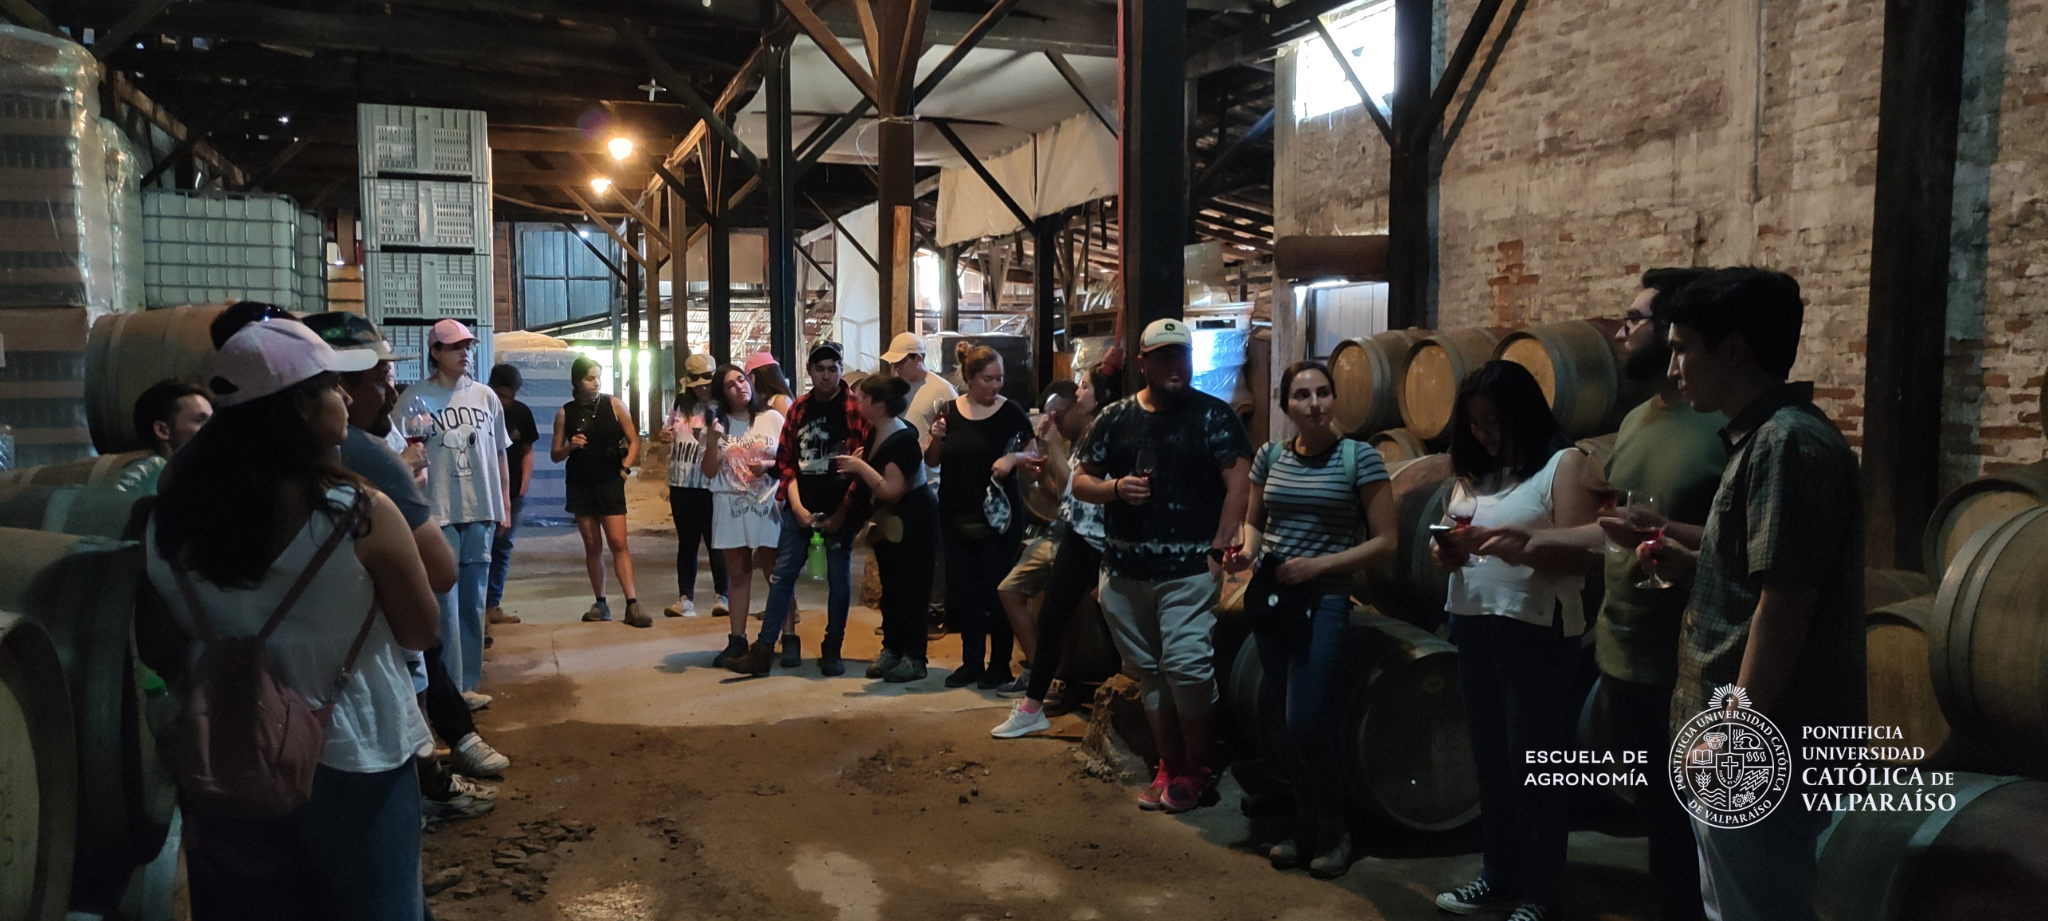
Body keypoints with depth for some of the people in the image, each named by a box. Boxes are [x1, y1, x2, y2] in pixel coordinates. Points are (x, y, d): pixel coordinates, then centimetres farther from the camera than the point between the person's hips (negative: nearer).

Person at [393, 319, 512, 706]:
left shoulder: (484, 395, 8)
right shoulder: (414, 398, -5)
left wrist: (505, 505, 13)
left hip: (481, 514, 5)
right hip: (438, 515, -4)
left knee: (473, 604, 12)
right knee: (445, 605, -1)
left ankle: (468, 684, 23)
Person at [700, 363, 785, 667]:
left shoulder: (772, 418, 2)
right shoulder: (716, 424, 5)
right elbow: (709, 471, 1)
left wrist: (769, 465, -14)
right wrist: (713, 440, -14)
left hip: (767, 505, -2)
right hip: (730, 507, 2)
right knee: (738, 576, 9)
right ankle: (737, 640, 15)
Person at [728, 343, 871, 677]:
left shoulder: (856, 408, -6)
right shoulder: (799, 409, 9)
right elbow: (785, 459, 10)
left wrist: (842, 513, -11)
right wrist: (796, 505, -2)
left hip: (839, 508, -4)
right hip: (800, 506, 4)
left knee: (838, 578, 5)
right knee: (782, 574, 3)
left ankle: (832, 649, 17)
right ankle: (763, 649, 6)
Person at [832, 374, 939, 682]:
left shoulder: (902, 440, -23)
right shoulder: (875, 436, 5)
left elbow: (890, 490, -29)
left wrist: (860, 466, -23)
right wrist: (856, 466, 1)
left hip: (912, 522, -9)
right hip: (887, 522, 9)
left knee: (909, 590, -4)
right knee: (889, 588, 13)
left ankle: (914, 658, 3)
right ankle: (891, 649, 21)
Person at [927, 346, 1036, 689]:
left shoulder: (1011, 413, -5)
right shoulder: (950, 411, 4)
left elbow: (1034, 454, -1)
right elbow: (932, 461, 10)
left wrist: (1014, 458, -21)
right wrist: (936, 438, -10)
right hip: (958, 516, 3)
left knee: (998, 590, 0)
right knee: (965, 590, 9)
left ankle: (999, 664, 11)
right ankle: (972, 661, 20)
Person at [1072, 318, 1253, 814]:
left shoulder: (1213, 415, -1)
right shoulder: (1115, 418, 10)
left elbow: (1239, 484, -7)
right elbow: (1081, 481, 13)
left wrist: (1219, 549, -13)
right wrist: (1115, 488, -8)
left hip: (1189, 570, -5)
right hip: (1124, 572, 5)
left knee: (1186, 665, -14)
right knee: (1148, 672, 11)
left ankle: (1196, 769, 5)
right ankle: (1170, 768, 23)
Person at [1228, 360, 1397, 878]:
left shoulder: (1359, 458, -6)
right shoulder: (1270, 456, 6)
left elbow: (1383, 541, -6)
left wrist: (1318, 565, -15)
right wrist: (1246, 552, -4)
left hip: (1323, 599, -4)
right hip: (1268, 596, 4)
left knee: (1306, 722, -10)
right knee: (1291, 721, 12)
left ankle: (1333, 831, 13)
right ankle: (1305, 826, 28)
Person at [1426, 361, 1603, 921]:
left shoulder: (1564, 463, -7)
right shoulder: (1475, 471, 13)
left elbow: (1583, 556, -14)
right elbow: (1450, 545, 17)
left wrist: (1521, 549, -28)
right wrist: (1448, 551, -5)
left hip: (1535, 632, -6)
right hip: (1471, 625, 7)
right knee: (1490, 757, 14)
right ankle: (1500, 875, 28)